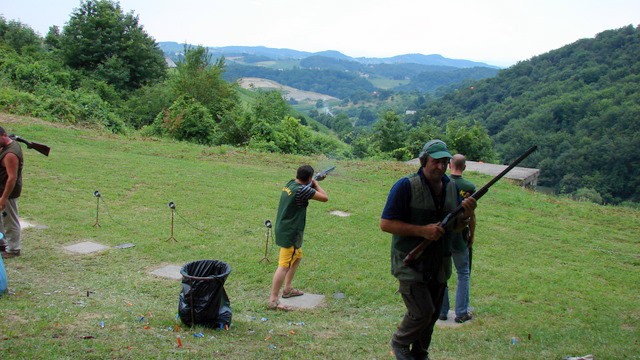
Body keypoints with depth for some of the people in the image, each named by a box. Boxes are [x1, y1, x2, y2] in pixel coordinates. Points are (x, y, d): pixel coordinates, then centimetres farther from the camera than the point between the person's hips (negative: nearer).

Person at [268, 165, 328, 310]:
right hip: (290, 233, -10)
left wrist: (313, 184, 13)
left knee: (297, 257, 25)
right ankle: (273, 300, -5)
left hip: (284, 229, 10)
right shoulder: (302, 189, -21)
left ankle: (288, 288, 36)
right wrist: (316, 184, -1)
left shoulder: (290, 184, 4)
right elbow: (325, 198, -15)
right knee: (284, 266, -7)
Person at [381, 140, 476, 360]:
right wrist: (422, 230, -23)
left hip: (439, 265, 6)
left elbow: (455, 228, 13)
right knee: (422, 312, -10)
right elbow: (385, 224, -17)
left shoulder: (452, 187, 6)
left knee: (432, 315, 14)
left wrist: (466, 215, -9)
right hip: (410, 265, -6)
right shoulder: (406, 186, -14)